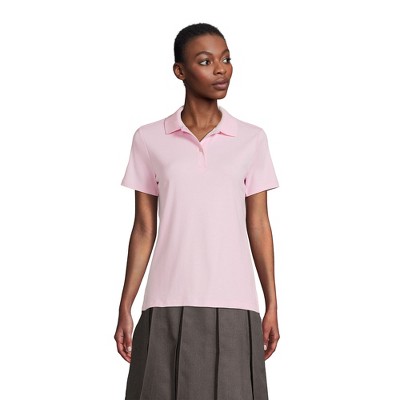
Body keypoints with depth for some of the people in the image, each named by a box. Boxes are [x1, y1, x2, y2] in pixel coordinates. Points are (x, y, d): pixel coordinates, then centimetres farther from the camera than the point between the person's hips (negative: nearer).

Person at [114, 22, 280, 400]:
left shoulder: (252, 139, 6)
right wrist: (125, 307, 4)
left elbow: (258, 226, 8)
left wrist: (272, 304, 5)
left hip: (233, 305, 0)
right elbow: (144, 230, 6)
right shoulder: (149, 139, 4)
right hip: (168, 305, 0)